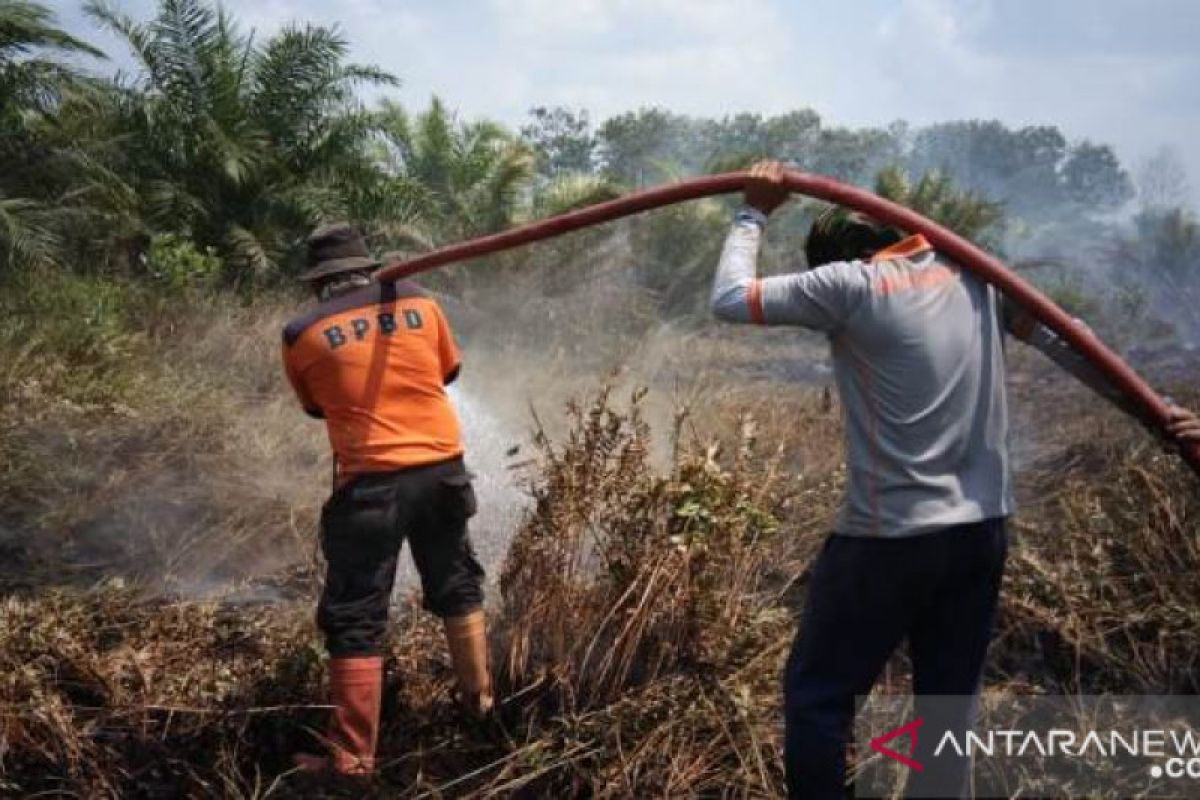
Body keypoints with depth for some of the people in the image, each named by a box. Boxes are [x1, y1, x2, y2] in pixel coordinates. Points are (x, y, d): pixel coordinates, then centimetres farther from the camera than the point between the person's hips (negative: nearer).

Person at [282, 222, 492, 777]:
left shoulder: (303, 335, -4)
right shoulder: (418, 302, 3)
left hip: (371, 481, -4)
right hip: (442, 468, 4)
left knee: (355, 620, 3)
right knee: (456, 587, 24)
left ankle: (353, 758, 4)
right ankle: (479, 699, 37)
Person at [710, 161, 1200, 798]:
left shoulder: (850, 284, -9)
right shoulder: (974, 275, 8)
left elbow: (729, 299, -6)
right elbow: (1066, 340, 9)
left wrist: (754, 212, 7)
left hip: (888, 538, -6)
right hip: (982, 531, 7)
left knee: (816, 696, 7)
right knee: (948, 710, 14)